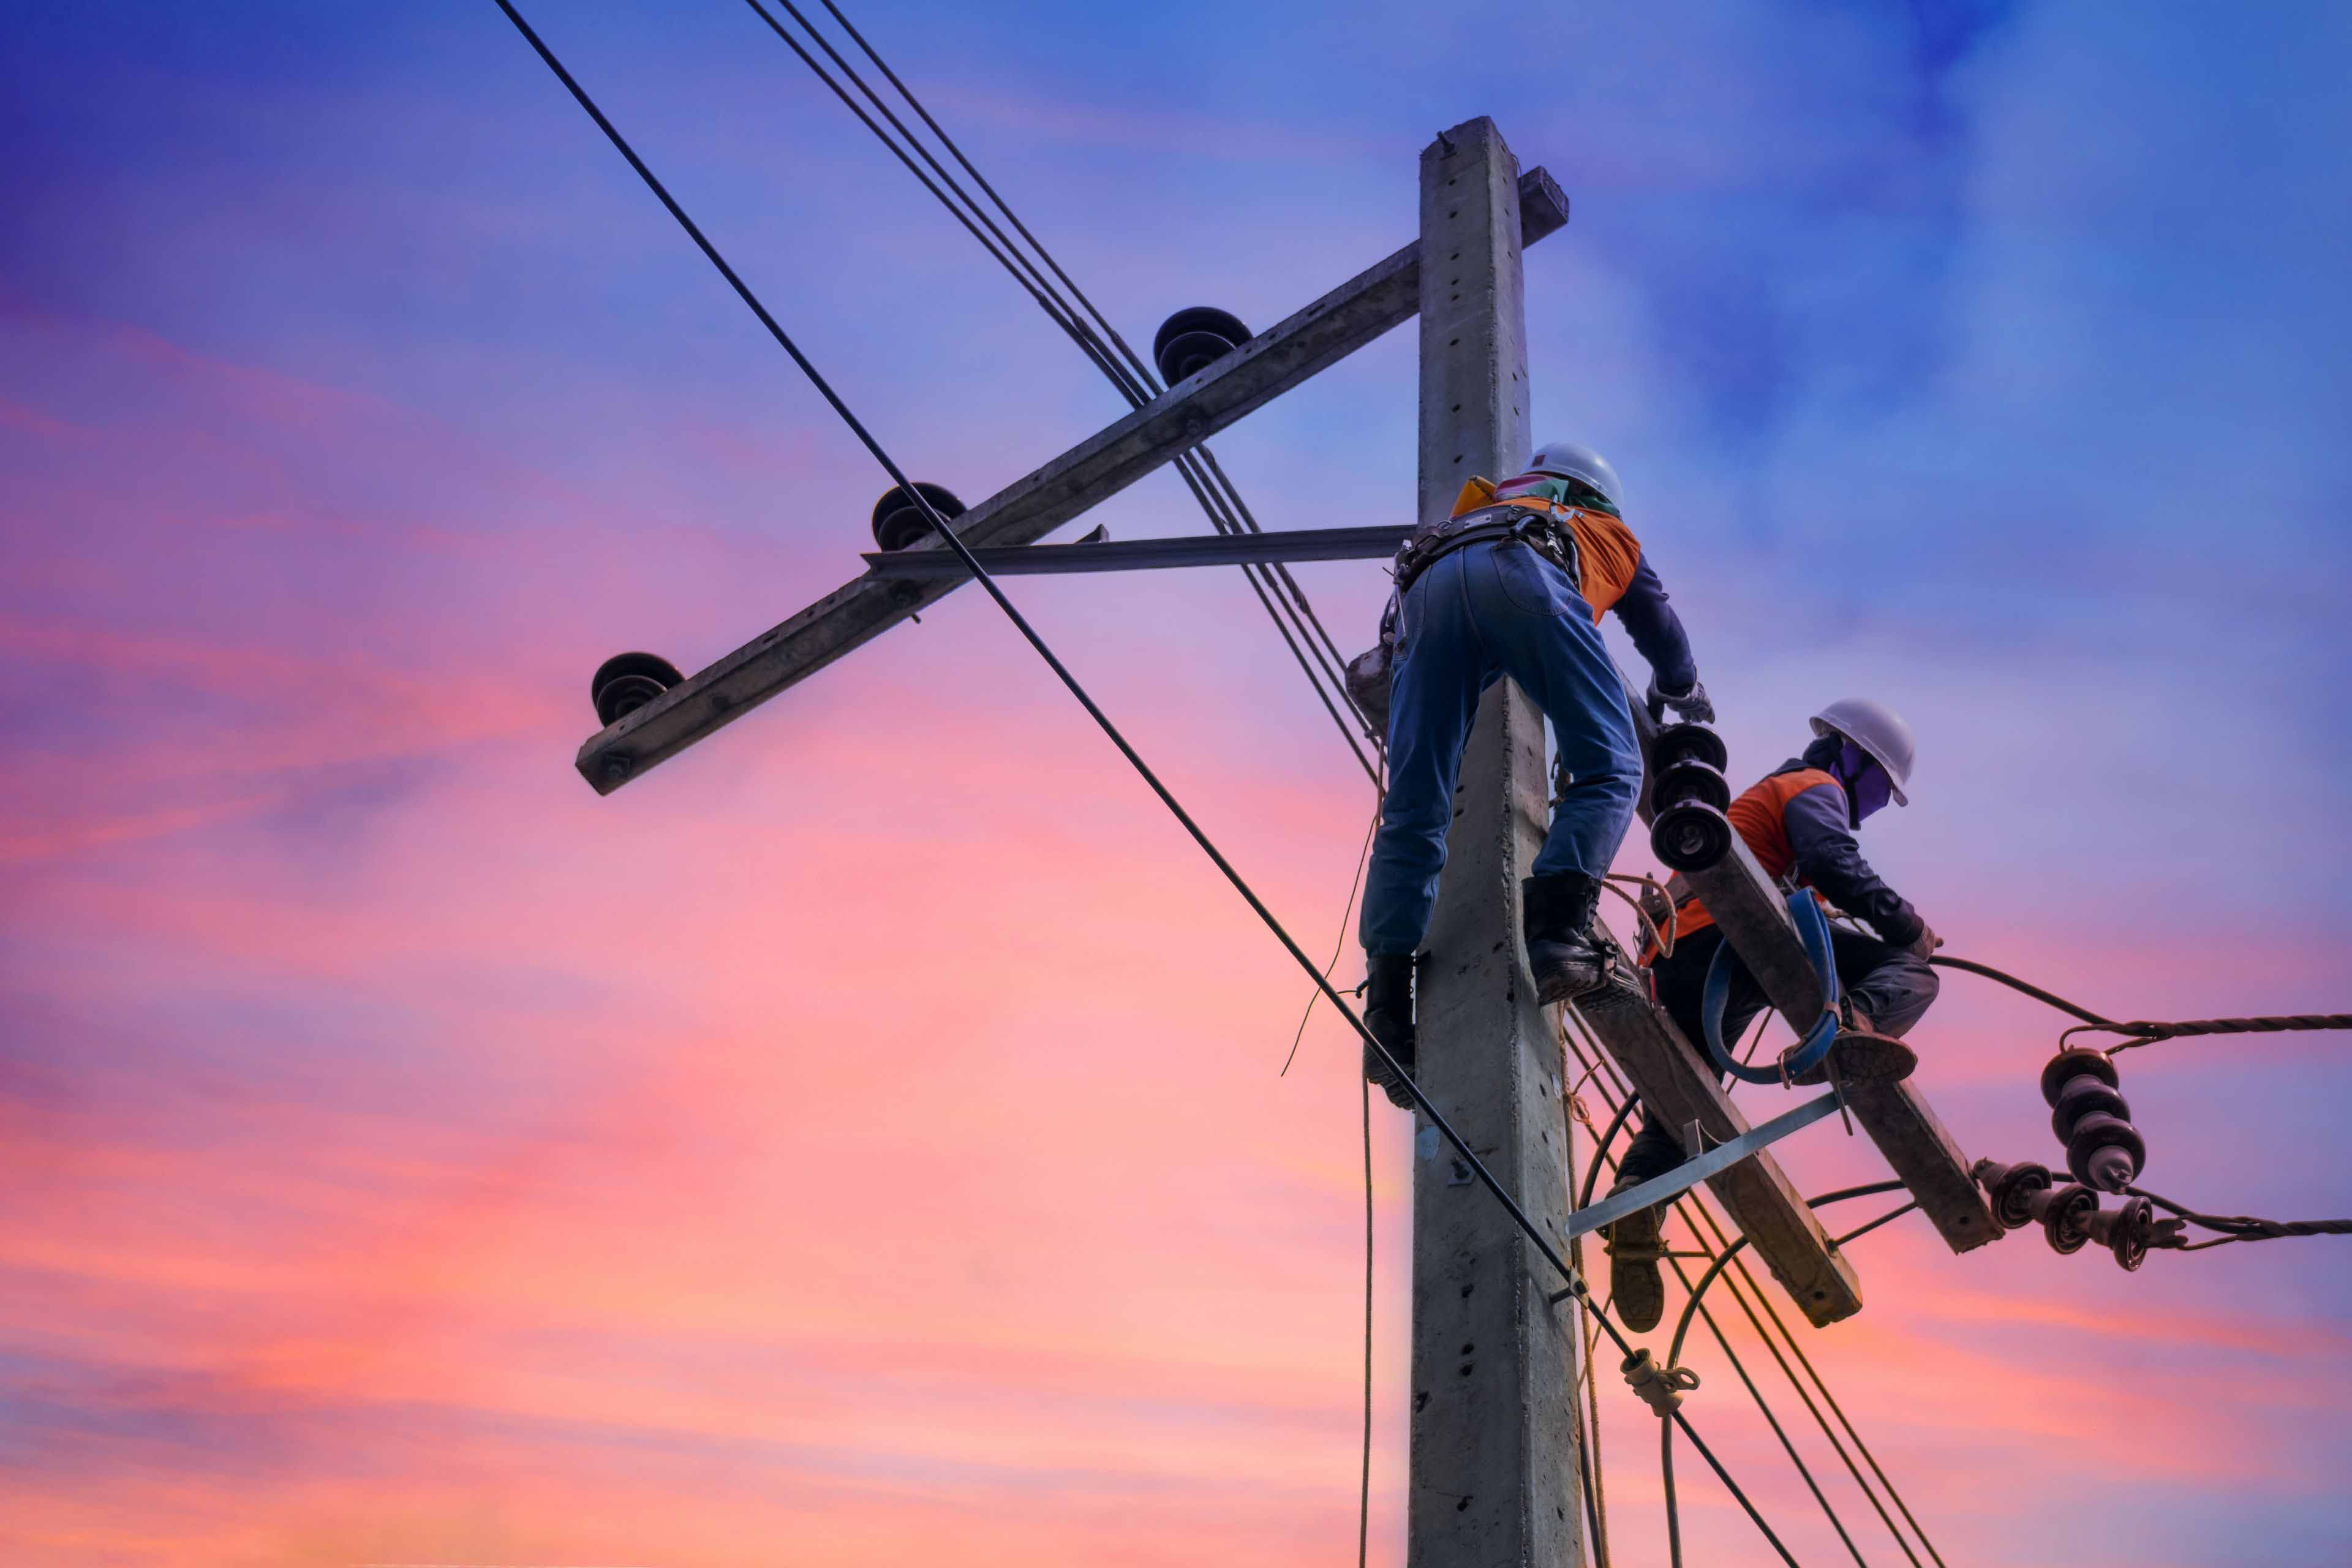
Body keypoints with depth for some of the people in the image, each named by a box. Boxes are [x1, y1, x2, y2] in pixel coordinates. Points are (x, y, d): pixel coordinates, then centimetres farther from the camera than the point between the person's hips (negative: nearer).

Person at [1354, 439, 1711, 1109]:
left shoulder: (1476, 514, 48)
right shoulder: (1609, 535, 42)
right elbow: (1664, 634, 55)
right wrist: (1685, 698, 73)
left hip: (1426, 587, 3)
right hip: (1522, 576, -3)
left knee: (1412, 813, -5)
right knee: (1608, 771, -3)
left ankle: (1388, 1011, -18)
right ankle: (1558, 929, -29)